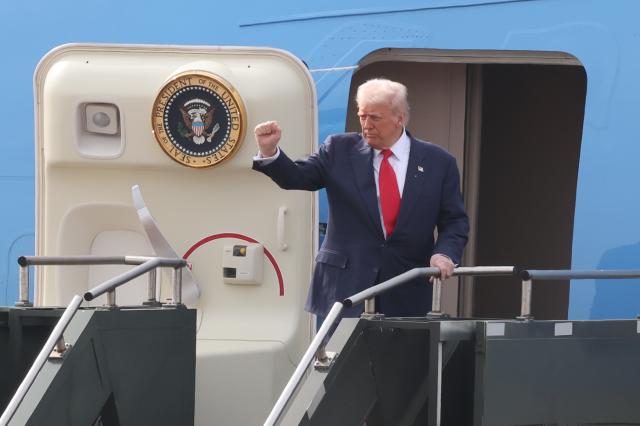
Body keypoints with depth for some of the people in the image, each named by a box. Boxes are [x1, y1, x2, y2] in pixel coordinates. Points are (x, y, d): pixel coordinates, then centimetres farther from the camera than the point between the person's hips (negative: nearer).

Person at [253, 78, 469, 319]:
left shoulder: (438, 162, 4)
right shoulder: (340, 150, 5)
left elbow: (455, 221, 5)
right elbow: (296, 177, -3)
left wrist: (445, 253, -14)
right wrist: (269, 151, -21)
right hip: (345, 289, 0)